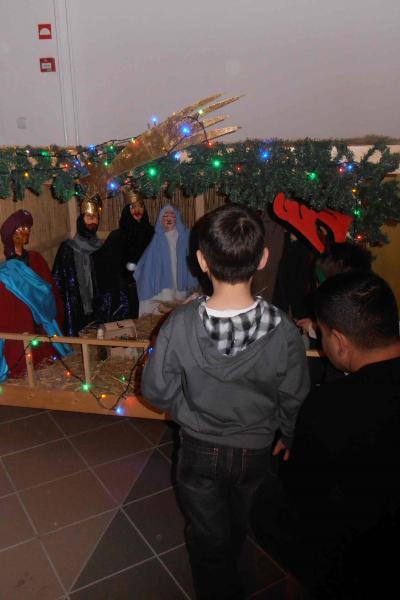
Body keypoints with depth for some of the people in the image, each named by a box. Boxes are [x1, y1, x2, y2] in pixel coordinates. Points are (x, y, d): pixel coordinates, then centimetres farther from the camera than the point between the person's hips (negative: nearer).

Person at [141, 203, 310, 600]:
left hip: (200, 451, -2)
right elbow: (295, 401, -13)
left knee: (208, 537, 24)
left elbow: (156, 391, -16)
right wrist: (289, 437, 7)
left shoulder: (180, 325, -28)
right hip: (256, 450, 3)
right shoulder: (283, 331, -27)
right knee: (239, 525, 34)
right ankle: (229, 565, 62)